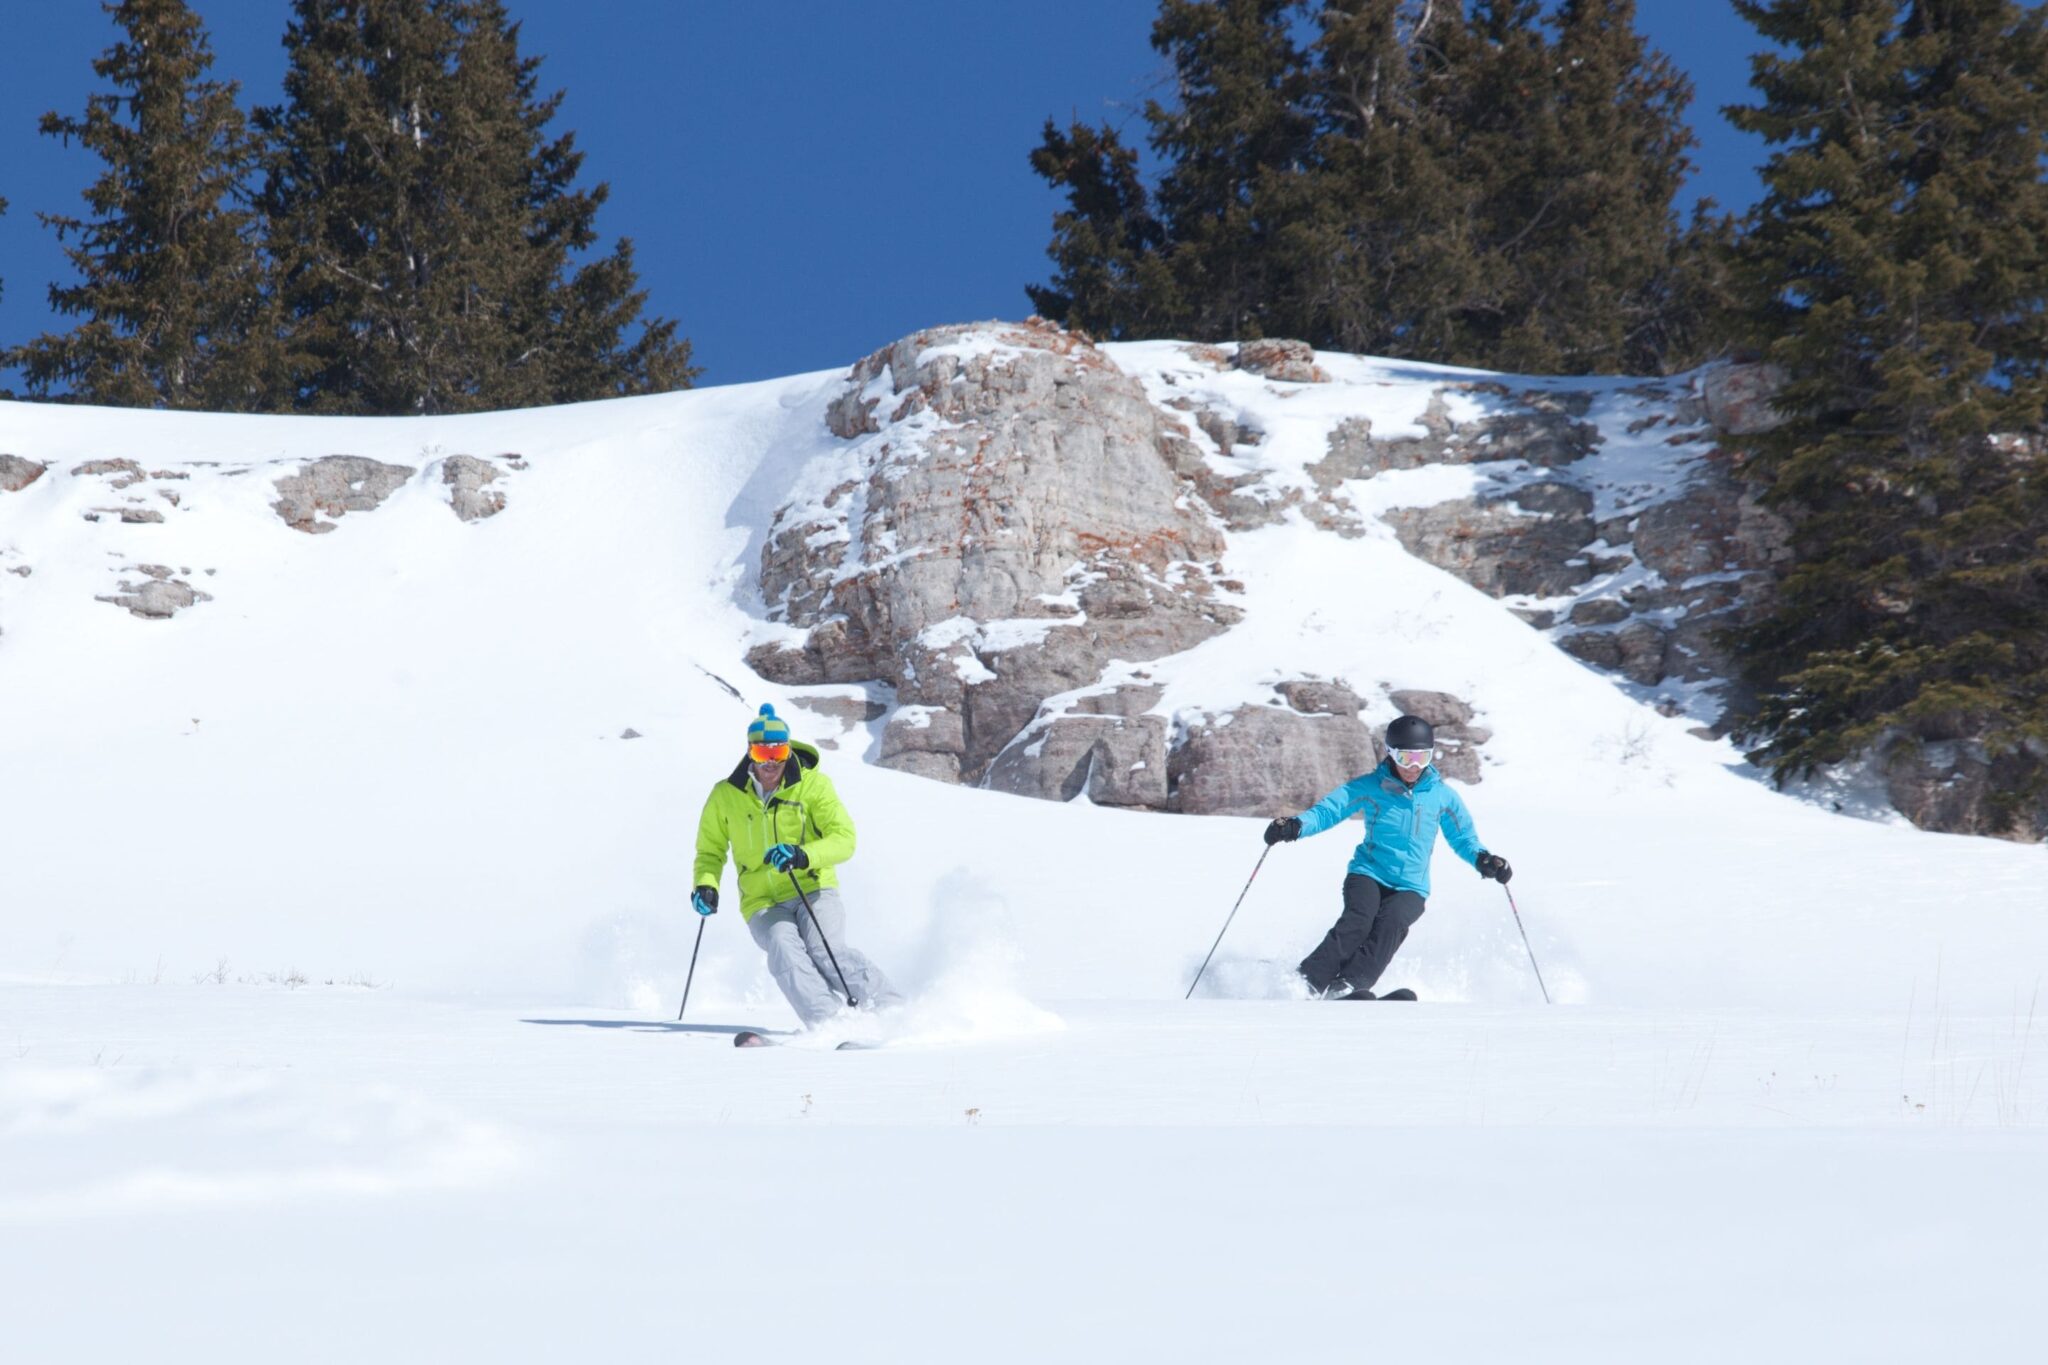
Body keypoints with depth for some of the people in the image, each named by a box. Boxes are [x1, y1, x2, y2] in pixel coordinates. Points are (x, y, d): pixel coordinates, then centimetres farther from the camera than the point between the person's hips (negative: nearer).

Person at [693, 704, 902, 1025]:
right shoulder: (726, 796, 3)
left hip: (813, 889, -1)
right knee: (784, 949, -31)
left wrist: (803, 856, -29)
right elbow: (710, 851, 17)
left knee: (826, 950, -31)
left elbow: (844, 838, -10)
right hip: (764, 905, 1)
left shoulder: (812, 784, -2)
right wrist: (707, 885, -5)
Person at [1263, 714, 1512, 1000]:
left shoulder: (1442, 796, 8)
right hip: (1368, 874, -1)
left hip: (1411, 888, 1)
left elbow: (1464, 838, 17)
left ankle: (1347, 986, -42)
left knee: (1392, 921, -31)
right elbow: (1328, 809, -4)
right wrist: (1295, 826, -24)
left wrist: (1483, 859, -4)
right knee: (1359, 919, -31)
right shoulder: (1370, 787, 2)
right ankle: (1308, 982, -36)